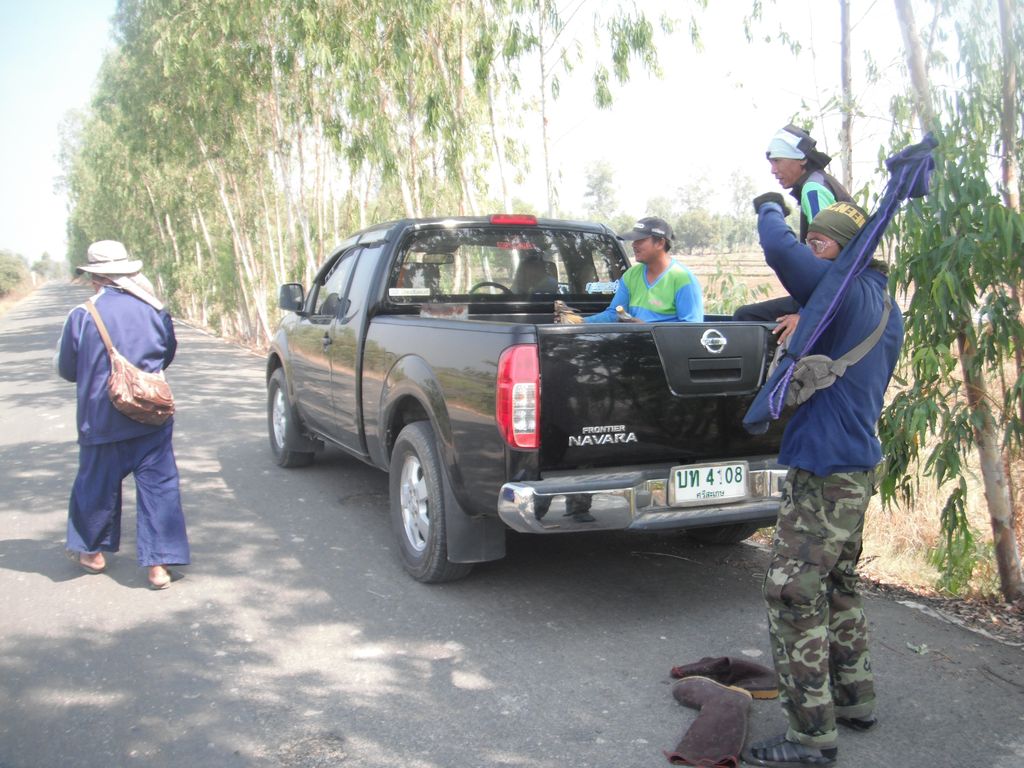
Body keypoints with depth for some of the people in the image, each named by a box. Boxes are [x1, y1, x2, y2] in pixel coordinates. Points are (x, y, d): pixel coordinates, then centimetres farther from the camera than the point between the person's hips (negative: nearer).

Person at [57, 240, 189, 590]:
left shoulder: (82, 315, -10)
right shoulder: (154, 310, -3)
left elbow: (67, 369, 1)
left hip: (102, 420, -1)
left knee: (97, 484, 17)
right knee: (158, 485, 4)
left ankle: (92, 551, 34)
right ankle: (158, 563, 2)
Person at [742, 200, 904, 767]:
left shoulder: (847, 293, -15)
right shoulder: (884, 309, 15)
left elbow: (780, 251, -27)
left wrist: (770, 209, -7)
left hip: (825, 471, -10)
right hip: (858, 464, 10)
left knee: (793, 593, -6)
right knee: (836, 586, 21)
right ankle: (855, 700, 33)